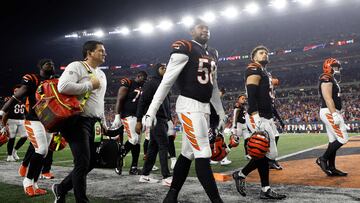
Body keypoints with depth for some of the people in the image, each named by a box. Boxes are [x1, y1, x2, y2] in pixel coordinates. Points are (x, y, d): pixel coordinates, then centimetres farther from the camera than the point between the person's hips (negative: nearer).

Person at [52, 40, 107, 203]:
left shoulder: (101, 75, 20)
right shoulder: (77, 66, -8)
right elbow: (62, 87, -25)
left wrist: (103, 122, 22)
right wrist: (90, 85, -16)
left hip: (91, 122, 9)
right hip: (77, 121, -9)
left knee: (91, 162, 11)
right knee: (83, 162, -7)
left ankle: (61, 188, 28)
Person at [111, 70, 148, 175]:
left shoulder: (143, 88, 16)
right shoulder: (127, 84, -6)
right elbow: (119, 100, -10)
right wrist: (117, 116, -17)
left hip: (139, 116, 8)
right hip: (128, 116, -8)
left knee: (138, 141, 5)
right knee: (133, 139, -17)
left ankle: (134, 167, 10)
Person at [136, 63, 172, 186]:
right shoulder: (151, 83, -6)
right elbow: (142, 102, -11)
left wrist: (169, 118, 17)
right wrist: (139, 120, -15)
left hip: (163, 120, 9)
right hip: (156, 119, -9)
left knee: (154, 147, 10)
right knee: (164, 145, -12)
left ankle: (144, 175, 16)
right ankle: (166, 177, -12)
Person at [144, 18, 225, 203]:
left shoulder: (212, 54, 18)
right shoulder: (185, 49, -8)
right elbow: (166, 82, -12)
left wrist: (221, 112, 26)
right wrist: (151, 112, -17)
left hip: (204, 108, 9)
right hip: (189, 105, -8)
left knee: (187, 153, 11)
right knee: (203, 155, -9)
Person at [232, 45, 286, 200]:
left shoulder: (264, 73, 25)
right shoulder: (254, 70, -5)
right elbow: (251, 94, -19)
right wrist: (255, 116, -29)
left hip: (265, 117, 10)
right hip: (258, 117, -10)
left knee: (264, 153, 6)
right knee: (269, 153, -12)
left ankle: (265, 190, 8)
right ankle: (241, 174, 1)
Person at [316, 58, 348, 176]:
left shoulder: (332, 80, 21)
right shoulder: (326, 78, -12)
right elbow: (328, 98, -21)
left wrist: (336, 114, 21)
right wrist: (334, 114, -27)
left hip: (332, 113, 10)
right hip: (329, 112, -10)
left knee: (333, 140, 8)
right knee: (343, 138, -11)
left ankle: (331, 168, 11)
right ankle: (323, 159, -4)